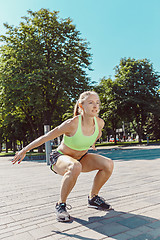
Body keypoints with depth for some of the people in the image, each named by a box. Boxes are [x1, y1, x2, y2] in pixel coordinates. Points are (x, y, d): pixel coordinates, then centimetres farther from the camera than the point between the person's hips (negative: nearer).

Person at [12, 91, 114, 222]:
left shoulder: (100, 123, -15)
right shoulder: (72, 124, -30)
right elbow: (46, 137, -20)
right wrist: (24, 151, -12)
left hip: (81, 157, 5)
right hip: (60, 157, -5)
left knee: (108, 164, -17)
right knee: (75, 167, -40)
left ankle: (93, 198, 6)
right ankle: (61, 205, -16)